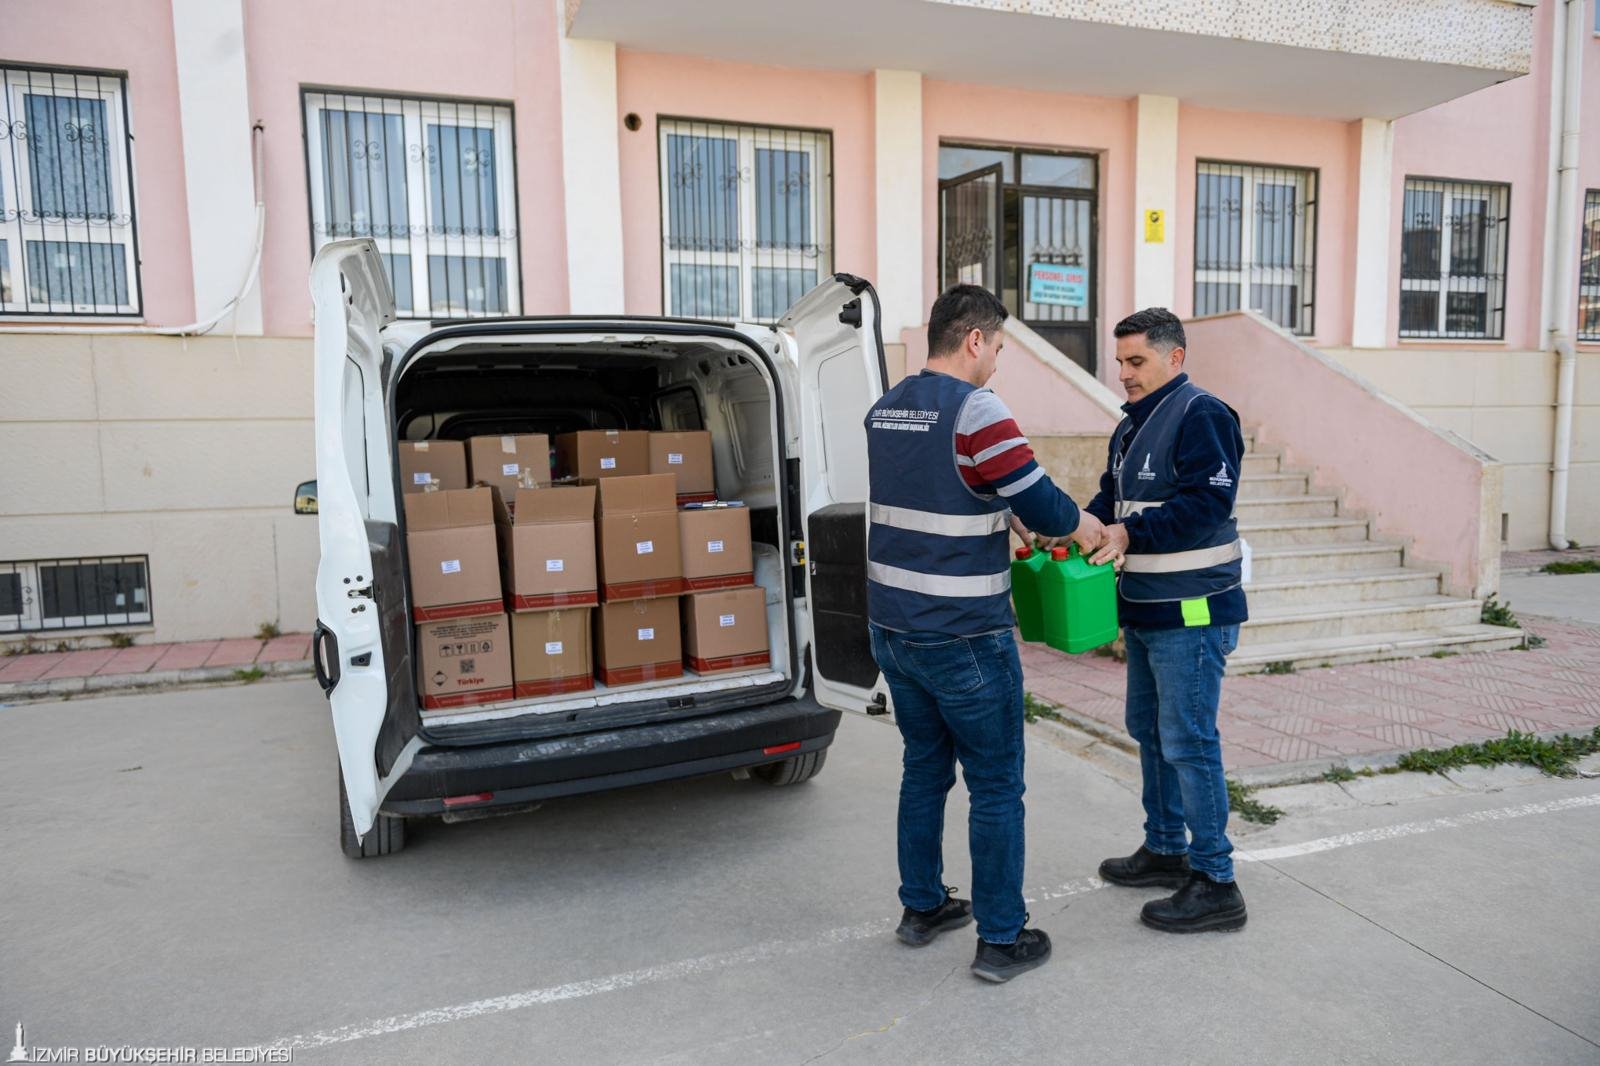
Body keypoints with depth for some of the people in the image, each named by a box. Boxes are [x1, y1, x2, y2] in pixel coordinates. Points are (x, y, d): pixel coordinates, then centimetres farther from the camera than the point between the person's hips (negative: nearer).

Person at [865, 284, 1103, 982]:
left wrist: (1007, 521, 21)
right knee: (996, 786, 6)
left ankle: (922, 907, 33)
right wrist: (1086, 527, 4)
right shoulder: (975, 412, -17)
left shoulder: (884, 410, 9)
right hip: (964, 639, -8)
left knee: (925, 768, 21)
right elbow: (1042, 504, -17)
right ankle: (1001, 939, 17)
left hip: (893, 631, 8)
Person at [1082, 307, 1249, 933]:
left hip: (1192, 612, -10)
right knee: (1149, 730, 18)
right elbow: (1110, 500, 18)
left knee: (1187, 742, -6)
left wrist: (1130, 533, -28)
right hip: (1145, 610, 10)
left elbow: (1209, 502, -23)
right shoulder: (1132, 426, 16)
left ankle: (1216, 885, 6)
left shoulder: (1202, 416, -13)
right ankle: (1165, 850, 33)